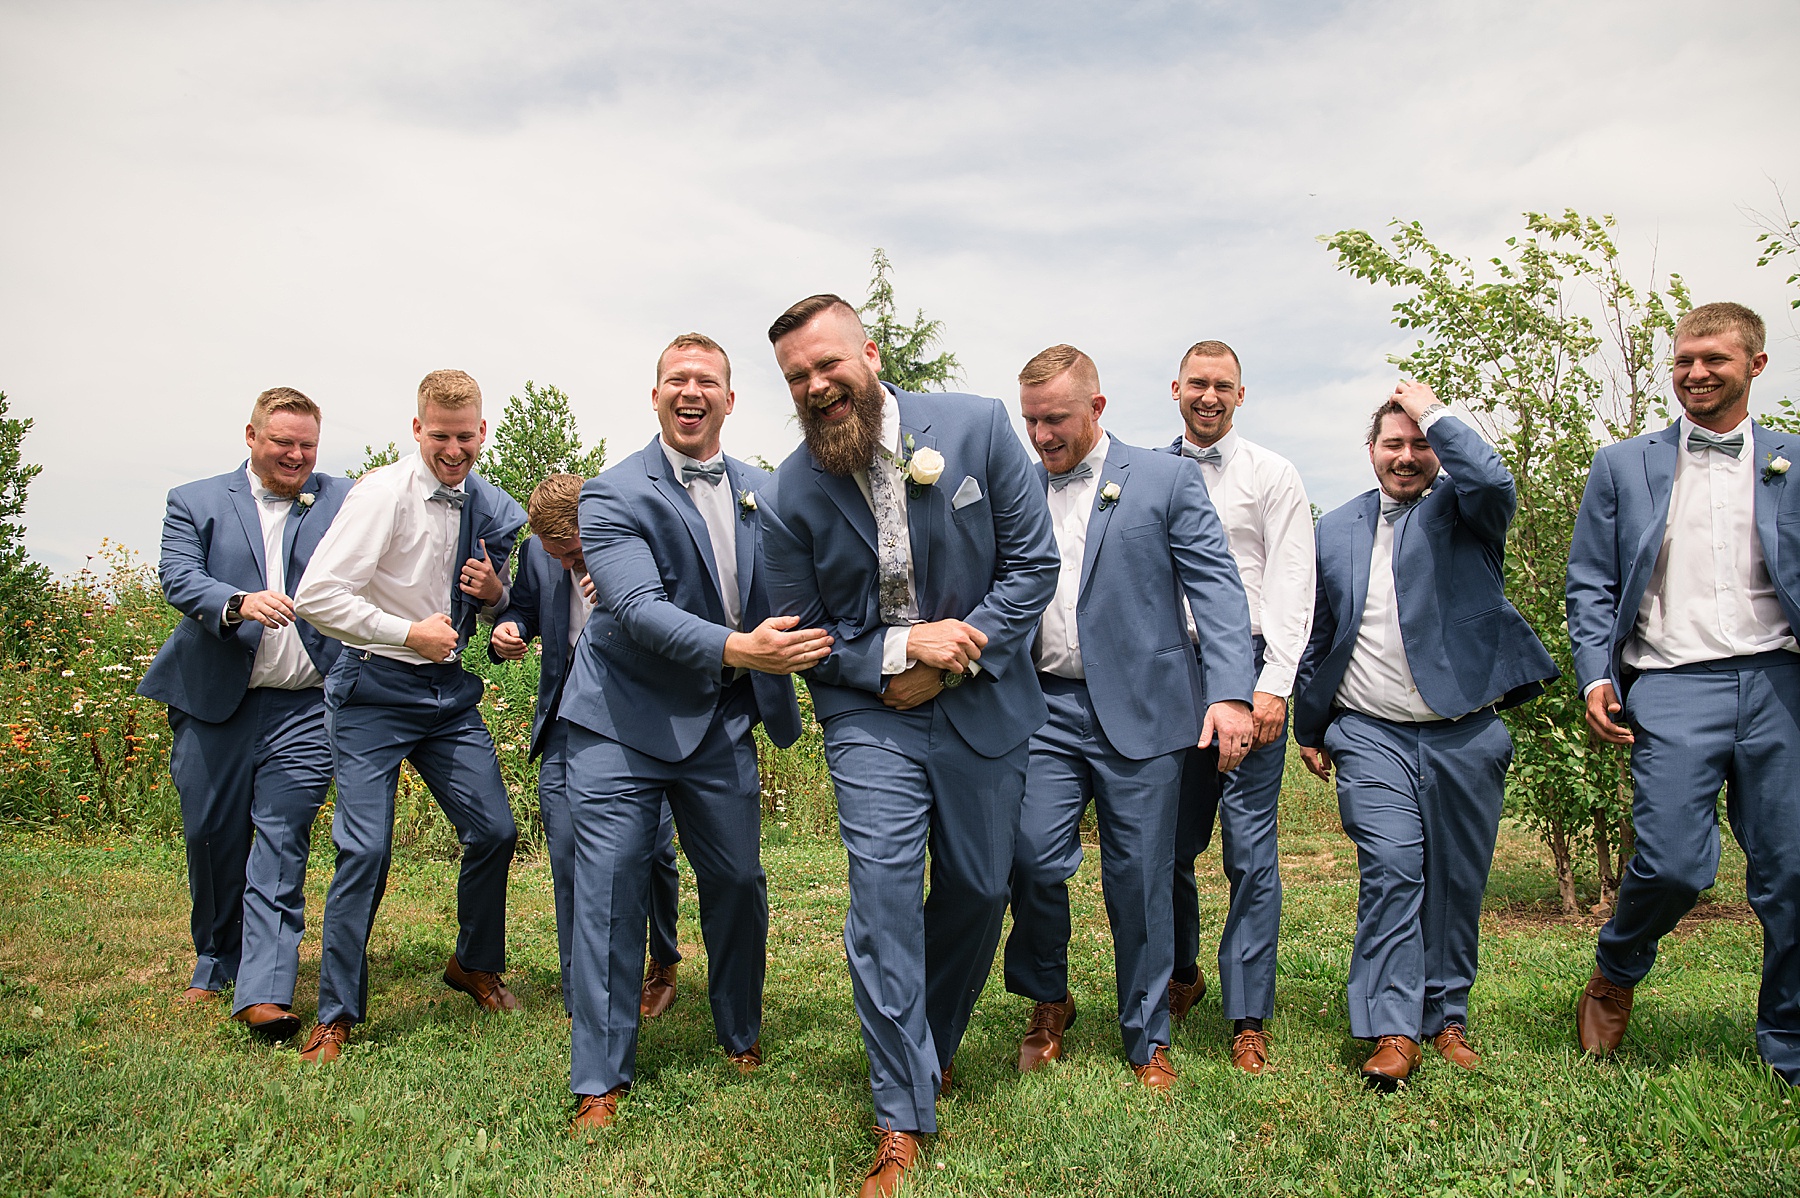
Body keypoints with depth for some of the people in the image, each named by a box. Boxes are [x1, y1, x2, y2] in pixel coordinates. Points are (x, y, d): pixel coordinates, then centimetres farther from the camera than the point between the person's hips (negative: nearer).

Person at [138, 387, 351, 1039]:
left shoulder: (342, 501, 8)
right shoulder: (195, 502, 9)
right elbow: (178, 576, -7)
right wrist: (239, 604, -25)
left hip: (304, 706, -2)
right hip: (213, 701, 2)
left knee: (282, 841, -7)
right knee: (212, 838, 12)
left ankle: (265, 990, -7)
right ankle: (216, 963, 33)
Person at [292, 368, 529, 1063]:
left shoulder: (492, 508, 5)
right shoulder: (384, 493, -14)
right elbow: (316, 596, -18)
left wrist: (495, 594, -5)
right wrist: (407, 632, -18)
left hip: (451, 691, 6)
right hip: (376, 691, -5)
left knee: (494, 831, 4)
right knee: (366, 851, -7)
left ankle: (474, 965, 30)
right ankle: (337, 1015, 10)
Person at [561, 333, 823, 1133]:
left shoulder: (759, 491, 7)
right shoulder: (614, 495, -10)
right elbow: (637, 608, -23)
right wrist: (735, 647, -36)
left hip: (720, 723, 4)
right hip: (621, 722, -4)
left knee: (739, 883, 10)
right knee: (609, 892, -2)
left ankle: (742, 1035, 34)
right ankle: (599, 1082, 12)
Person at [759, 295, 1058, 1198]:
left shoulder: (978, 428, -8)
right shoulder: (793, 491, -7)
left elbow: (1033, 563, -6)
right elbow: (800, 635, -1)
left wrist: (954, 660, -14)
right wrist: (901, 648, -16)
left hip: (981, 708, 1)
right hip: (870, 717, -1)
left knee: (979, 889, 11)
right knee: (884, 898, -10)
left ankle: (932, 1045, 39)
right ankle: (903, 1118, 4)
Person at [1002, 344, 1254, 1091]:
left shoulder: (1167, 480, 3)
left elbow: (1217, 587, -3)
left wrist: (1231, 692, -15)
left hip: (1140, 711, -2)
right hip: (1046, 709, 2)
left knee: (1140, 880, 4)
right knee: (1032, 859, -7)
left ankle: (1147, 1040, 23)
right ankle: (1048, 1002, 20)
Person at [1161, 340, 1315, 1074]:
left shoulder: (1272, 475, 7)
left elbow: (1292, 588, 0)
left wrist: (1274, 685, -10)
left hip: (1248, 666, -2)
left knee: (1250, 847, -4)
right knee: (1168, 844, 6)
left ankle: (1248, 1020, 6)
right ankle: (1181, 977, 29)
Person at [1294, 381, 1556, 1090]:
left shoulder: (1461, 510, 4)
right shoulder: (1335, 530, 12)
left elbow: (1494, 481, -23)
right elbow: (1317, 638, 18)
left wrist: (1432, 412, -10)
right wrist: (1309, 728, 20)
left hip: (1466, 735, 0)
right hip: (1371, 736, 1)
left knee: (1457, 882, 7)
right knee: (1390, 868, -12)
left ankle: (1447, 1017, 23)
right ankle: (1394, 1031, -8)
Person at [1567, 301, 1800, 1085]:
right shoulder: (1622, 466, 12)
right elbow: (1590, 584, 10)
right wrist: (1597, 677, -3)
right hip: (1672, 686, -1)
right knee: (1673, 864, -13)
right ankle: (1614, 975, 19)